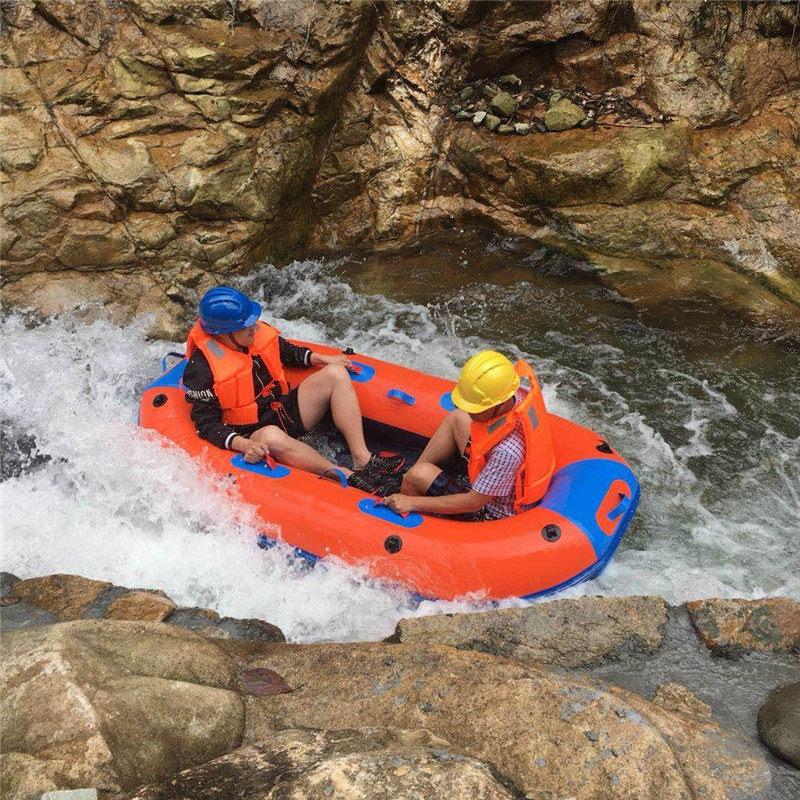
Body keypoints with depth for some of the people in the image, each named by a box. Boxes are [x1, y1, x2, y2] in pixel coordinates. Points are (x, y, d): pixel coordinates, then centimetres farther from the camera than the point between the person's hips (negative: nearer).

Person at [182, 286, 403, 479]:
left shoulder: (257, 332, -3)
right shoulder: (201, 369, -20)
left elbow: (287, 352, 18)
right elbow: (206, 423, -17)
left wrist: (320, 358, 4)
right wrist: (243, 445, -31)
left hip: (287, 411, 7)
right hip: (252, 434, -7)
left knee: (336, 374, -9)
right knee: (271, 436, -42)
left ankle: (362, 458, -21)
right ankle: (349, 477, -33)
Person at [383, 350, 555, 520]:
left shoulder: (507, 451, -41)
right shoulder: (518, 395, -18)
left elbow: (474, 503, -30)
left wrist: (413, 502, -23)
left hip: (493, 512, -8)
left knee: (420, 475, -15)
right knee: (456, 418, 11)